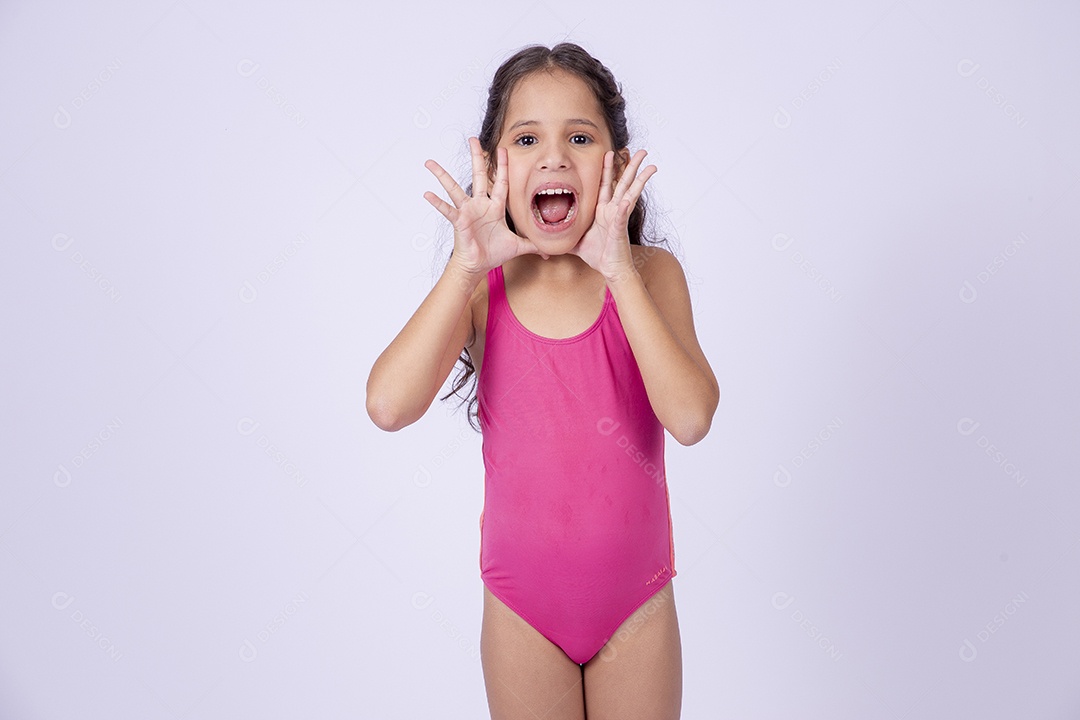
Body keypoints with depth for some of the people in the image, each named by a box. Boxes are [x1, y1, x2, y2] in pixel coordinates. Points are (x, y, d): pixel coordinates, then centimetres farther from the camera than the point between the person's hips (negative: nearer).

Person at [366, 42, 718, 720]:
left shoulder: (651, 273, -10)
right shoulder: (478, 286, -9)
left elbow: (690, 417, -25)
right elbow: (389, 406, -23)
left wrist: (618, 269, -26)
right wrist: (467, 263, -24)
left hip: (637, 609, 0)